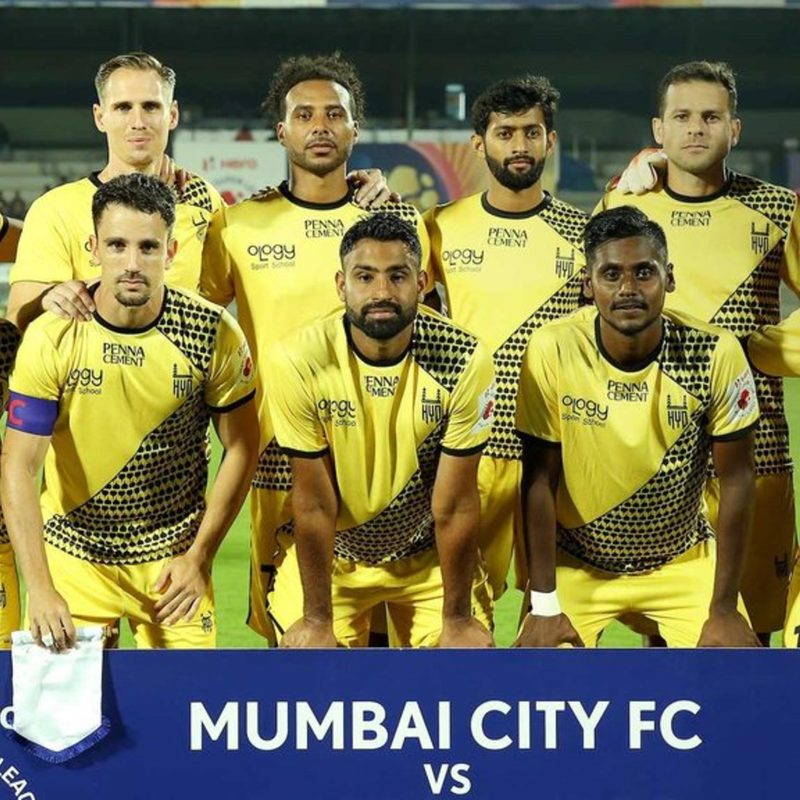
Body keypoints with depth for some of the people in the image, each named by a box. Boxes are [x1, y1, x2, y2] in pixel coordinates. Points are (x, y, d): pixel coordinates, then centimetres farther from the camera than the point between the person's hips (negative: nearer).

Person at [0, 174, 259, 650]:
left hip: (174, 555, 0)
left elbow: (241, 448, 0)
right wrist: (40, 590, -27)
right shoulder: (52, 339, -15)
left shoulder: (214, 334, -12)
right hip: (74, 553, 0)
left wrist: (199, 556, -6)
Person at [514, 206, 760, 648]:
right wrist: (544, 606, -12)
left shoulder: (715, 354, -18)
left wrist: (724, 610, -10)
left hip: (684, 562, 1)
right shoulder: (553, 351, -20)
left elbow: (736, 480, -10)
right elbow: (540, 480, -12)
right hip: (577, 562, -1)